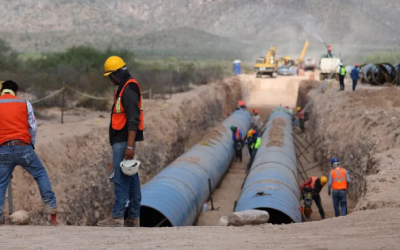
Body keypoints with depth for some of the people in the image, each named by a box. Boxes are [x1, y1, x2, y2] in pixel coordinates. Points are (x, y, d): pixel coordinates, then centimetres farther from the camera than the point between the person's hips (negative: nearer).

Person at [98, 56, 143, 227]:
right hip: (124, 140, 11)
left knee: (121, 178, -9)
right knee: (131, 178, 10)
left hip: (124, 141, -11)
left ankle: (117, 218, -8)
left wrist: (129, 146, -26)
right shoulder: (125, 87, 18)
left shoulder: (129, 89, -16)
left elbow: (133, 120, -22)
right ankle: (134, 217, 13)